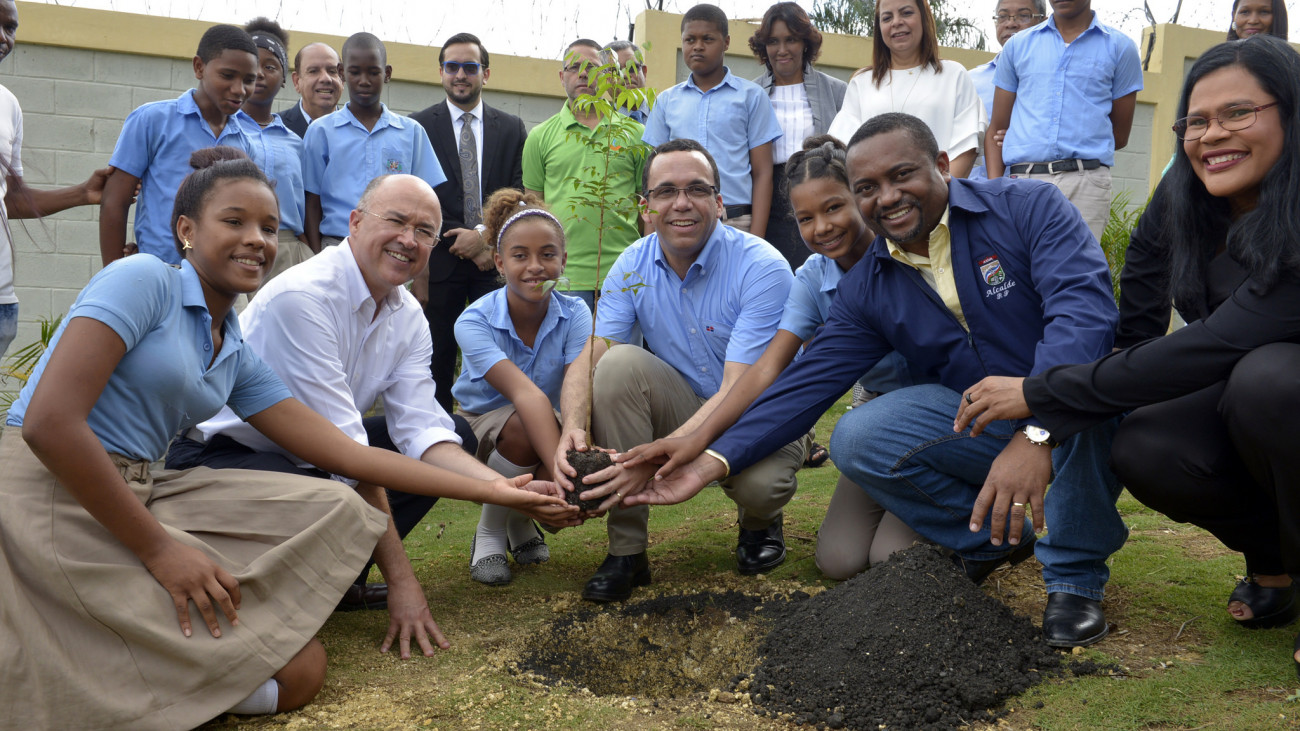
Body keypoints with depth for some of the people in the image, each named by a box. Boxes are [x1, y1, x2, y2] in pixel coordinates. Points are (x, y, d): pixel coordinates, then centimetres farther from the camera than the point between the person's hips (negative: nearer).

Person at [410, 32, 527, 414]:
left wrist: (484, 234, -11)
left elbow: (519, 195, 5)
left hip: (495, 261, 1)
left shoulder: (511, 128, 12)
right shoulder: (420, 126, 6)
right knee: (438, 361, 2)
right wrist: (467, 246, -7)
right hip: (440, 263, -1)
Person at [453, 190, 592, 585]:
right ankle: (490, 531, -8)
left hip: (546, 429, 3)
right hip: (480, 427, -3)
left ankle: (522, 521, 6)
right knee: (523, 428, -36)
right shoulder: (474, 322, -23)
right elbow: (525, 393, -39)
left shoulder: (574, 314, -15)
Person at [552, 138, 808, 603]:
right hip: (683, 409, 4)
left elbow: (740, 392, -30)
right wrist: (572, 429, -38)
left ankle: (760, 522, 7)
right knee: (620, 363, -25)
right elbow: (587, 360, -14)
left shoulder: (762, 268, -22)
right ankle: (626, 551, -16)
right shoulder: (633, 266, -6)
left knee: (759, 481, -36)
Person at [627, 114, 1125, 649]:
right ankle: (989, 541, 6)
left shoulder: (1028, 208, -12)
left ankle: (1075, 575, -14)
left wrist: (1036, 433, -42)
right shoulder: (865, 289, 2)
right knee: (856, 439, -20)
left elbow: (1082, 304, -28)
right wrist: (713, 461, -13)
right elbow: (808, 382, -2)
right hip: (977, 423, 4)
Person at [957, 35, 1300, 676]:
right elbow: (1131, 334, -5)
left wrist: (1040, 394, -32)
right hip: (1232, 407, 6)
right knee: (1143, 453, -25)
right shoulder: (1178, 208, -5)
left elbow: (1214, 346, -35)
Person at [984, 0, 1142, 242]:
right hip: (1022, 179, 2)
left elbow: (1120, 135, 15)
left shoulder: (1120, 48, 13)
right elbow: (997, 129, 15)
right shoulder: (1017, 46, 18)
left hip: (1086, 181, -1)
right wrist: (995, 186, 1)